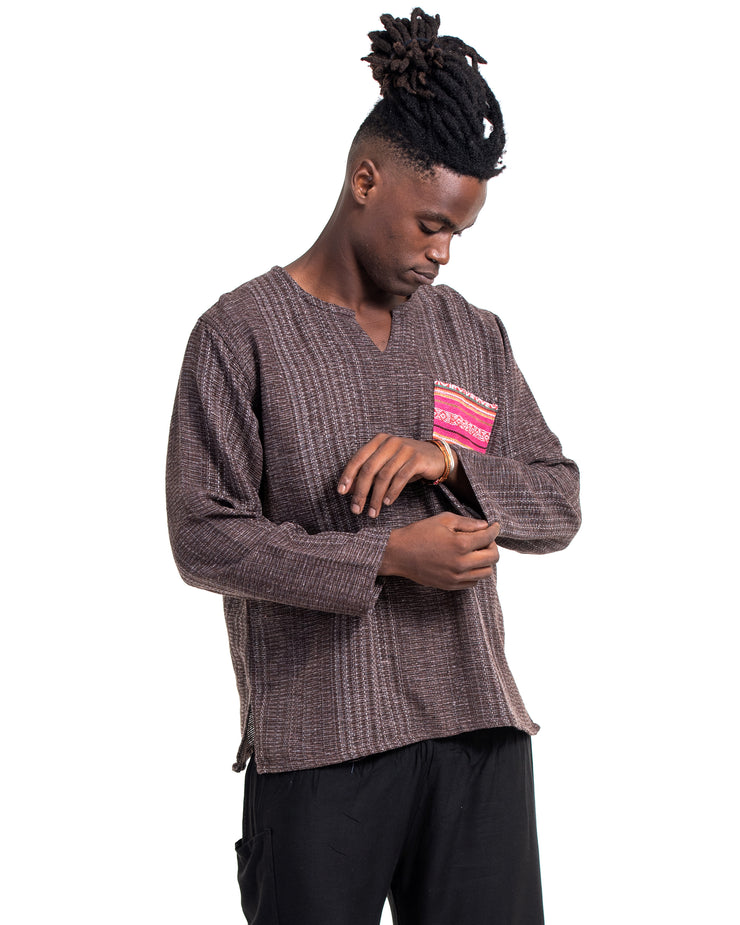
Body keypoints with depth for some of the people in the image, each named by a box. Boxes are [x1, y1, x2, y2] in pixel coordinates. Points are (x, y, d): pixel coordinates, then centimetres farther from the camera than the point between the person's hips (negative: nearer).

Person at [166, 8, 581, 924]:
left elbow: (559, 504, 11)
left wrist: (446, 460, -9)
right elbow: (203, 536, -8)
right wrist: (390, 557, -16)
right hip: (318, 742, -4)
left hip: (477, 729, 4)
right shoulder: (243, 331, -2)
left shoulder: (473, 335, 12)